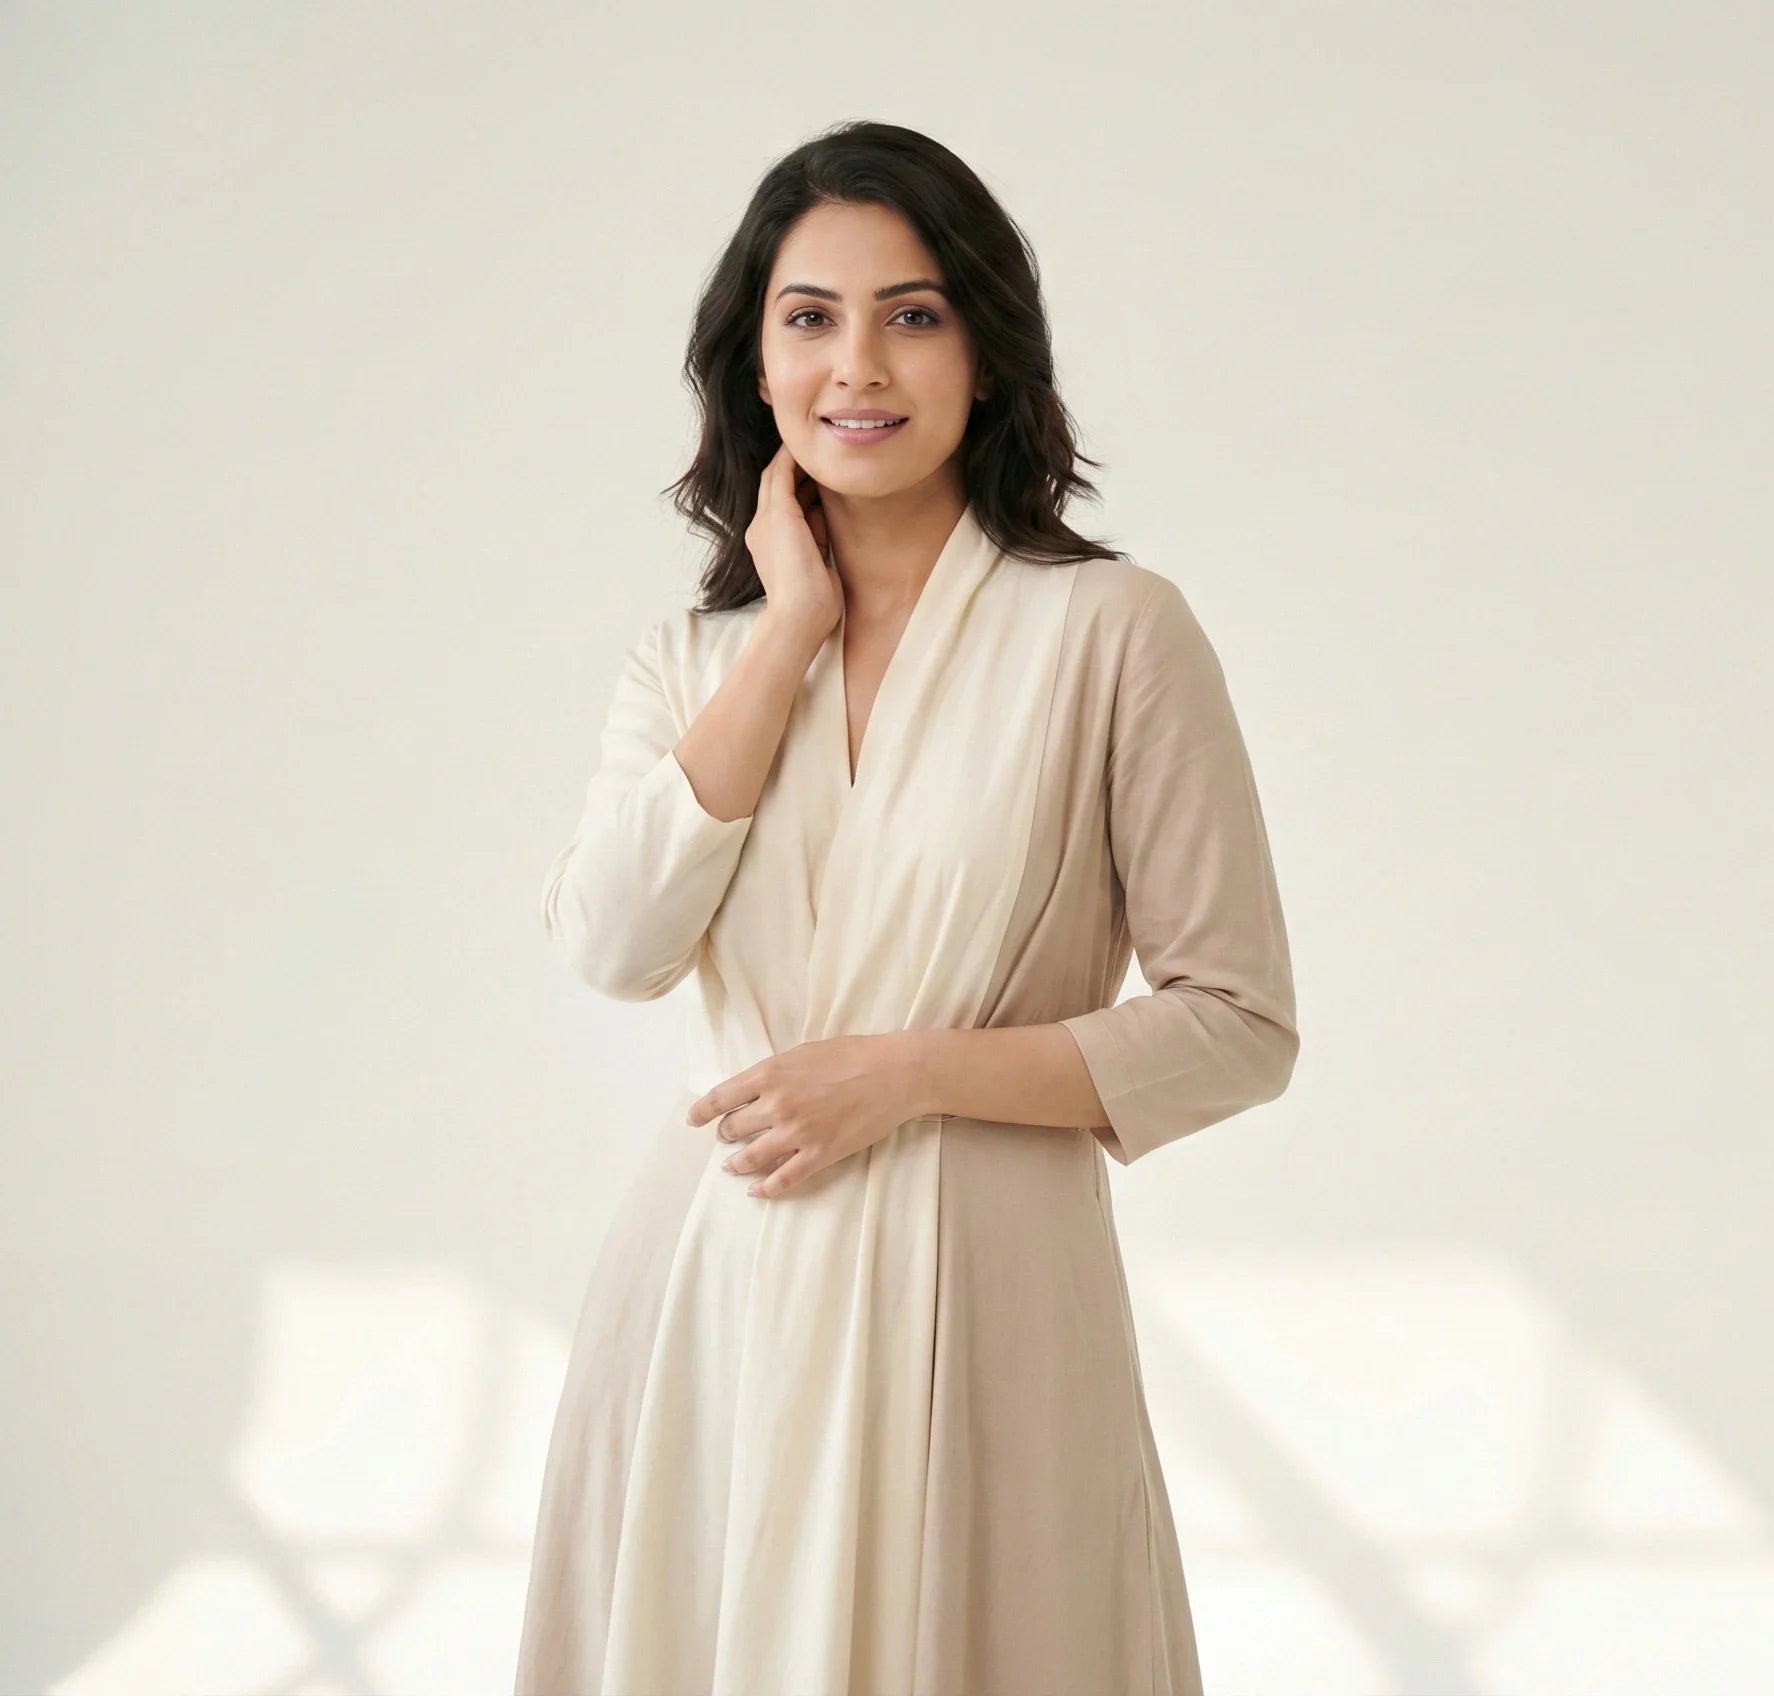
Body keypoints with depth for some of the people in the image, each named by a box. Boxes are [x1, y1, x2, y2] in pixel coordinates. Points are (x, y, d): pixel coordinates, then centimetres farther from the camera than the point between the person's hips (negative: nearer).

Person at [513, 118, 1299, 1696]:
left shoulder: (1114, 631, -5)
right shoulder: (693, 656, 9)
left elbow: (1240, 1025, -5)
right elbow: (617, 944, -9)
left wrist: (912, 1071, -13)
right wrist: (794, 630, -7)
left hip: (977, 1280, -3)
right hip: (714, 1283, 3)